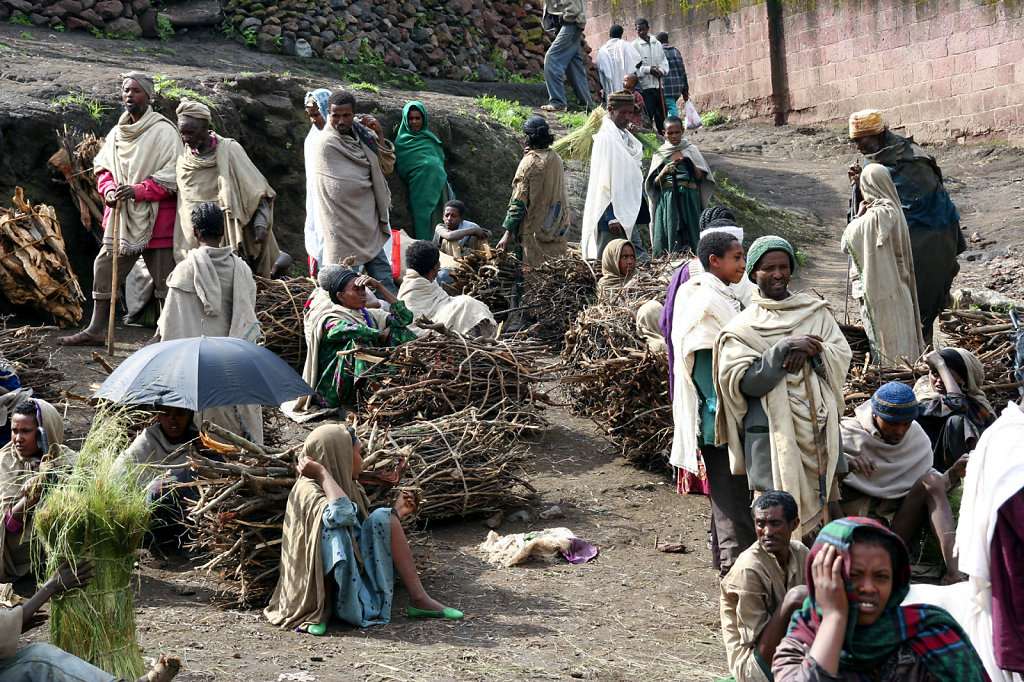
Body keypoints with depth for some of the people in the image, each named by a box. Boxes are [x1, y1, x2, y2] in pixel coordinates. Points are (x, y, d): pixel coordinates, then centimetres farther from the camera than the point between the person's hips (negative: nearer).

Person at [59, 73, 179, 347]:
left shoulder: (163, 131, -7)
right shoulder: (118, 132, 13)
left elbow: (172, 175, -13)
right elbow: (102, 167, 18)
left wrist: (138, 190, -21)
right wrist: (109, 190, -3)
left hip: (155, 214, -6)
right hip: (121, 213, 6)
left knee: (163, 273, -1)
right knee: (105, 265, 5)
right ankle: (96, 329, 12)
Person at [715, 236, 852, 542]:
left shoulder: (815, 311, 14)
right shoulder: (742, 328, 2)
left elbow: (842, 356, 4)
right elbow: (746, 382, -10)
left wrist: (809, 352, -14)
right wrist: (785, 348, -18)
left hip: (819, 429, 4)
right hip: (772, 433, -4)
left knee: (821, 504, 6)